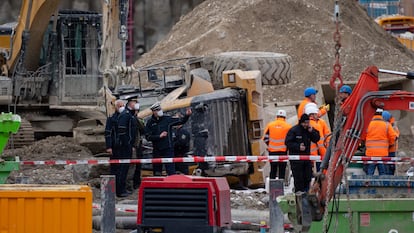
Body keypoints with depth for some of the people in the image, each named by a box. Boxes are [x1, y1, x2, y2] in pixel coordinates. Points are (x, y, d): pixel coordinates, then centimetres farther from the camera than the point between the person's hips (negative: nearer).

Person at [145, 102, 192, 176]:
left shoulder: (167, 119, 2)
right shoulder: (150, 123, 4)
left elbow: (181, 121, -1)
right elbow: (148, 137, -2)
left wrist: (187, 115, -18)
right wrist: (159, 136, -12)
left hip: (168, 149, -2)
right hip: (157, 150, 2)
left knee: (171, 172, -10)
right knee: (157, 172, 11)